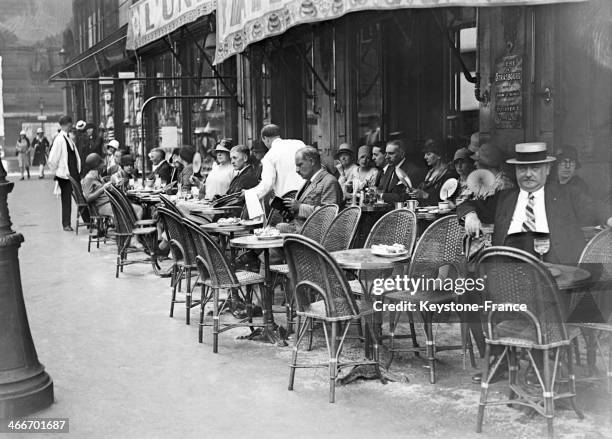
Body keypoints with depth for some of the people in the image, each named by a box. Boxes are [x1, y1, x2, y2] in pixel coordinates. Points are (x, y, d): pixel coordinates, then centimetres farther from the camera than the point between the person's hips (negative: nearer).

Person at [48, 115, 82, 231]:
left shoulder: (69, 139, 11)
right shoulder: (59, 139, -14)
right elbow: (52, 160, -15)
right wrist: (57, 171, -6)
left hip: (74, 174, 7)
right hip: (65, 175, -7)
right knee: (66, 199, 1)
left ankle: (87, 220, 18)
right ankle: (66, 224, 10)